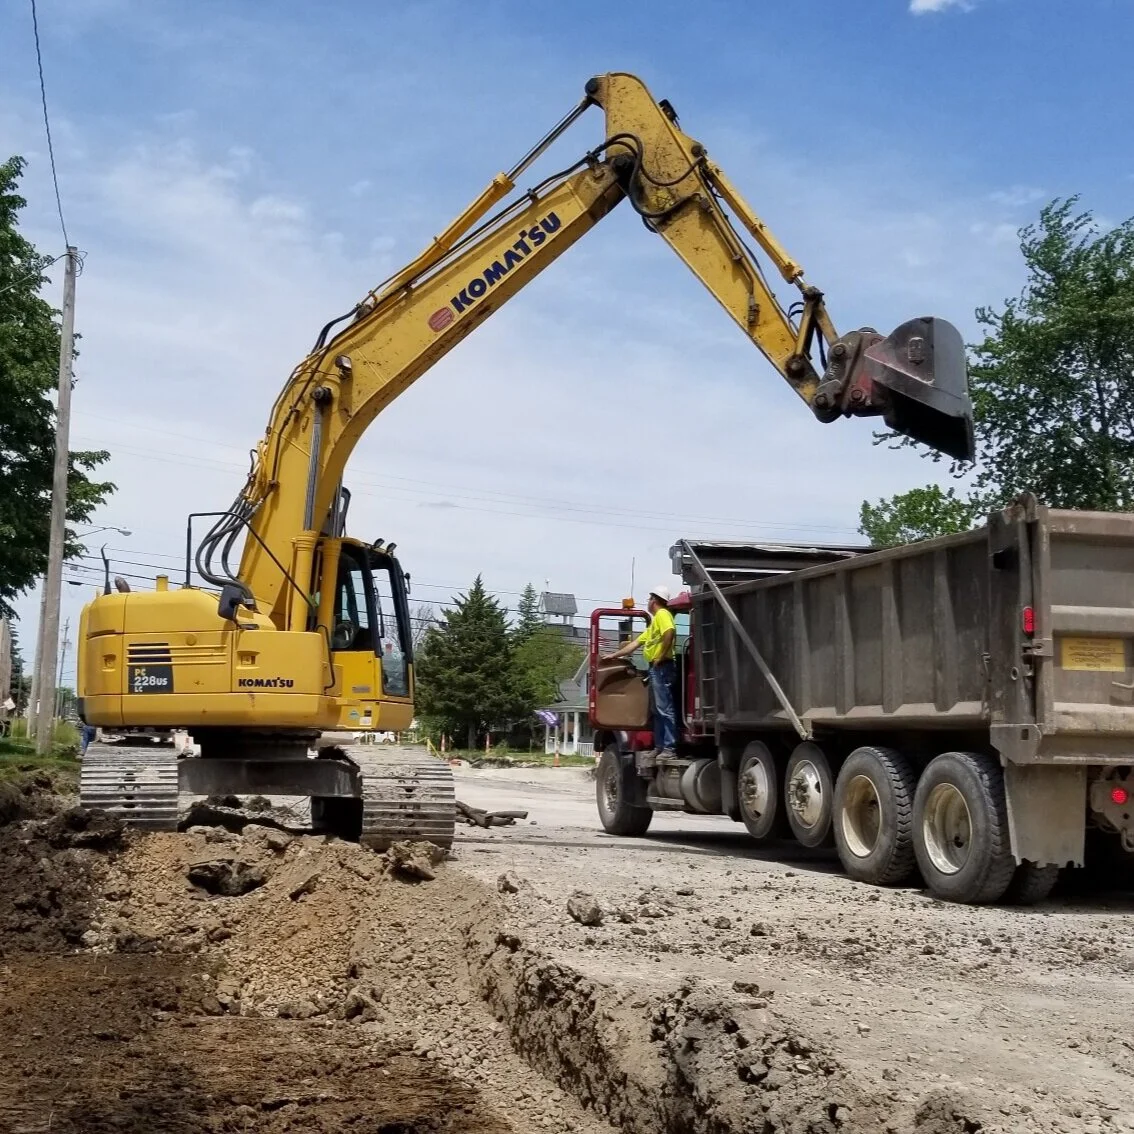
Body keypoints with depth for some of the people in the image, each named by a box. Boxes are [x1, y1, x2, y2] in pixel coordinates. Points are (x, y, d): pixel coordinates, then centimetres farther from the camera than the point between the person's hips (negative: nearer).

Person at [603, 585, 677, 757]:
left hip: (662, 667, -11)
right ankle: (659, 746, 15)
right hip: (655, 668, 11)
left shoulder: (662, 614, -6)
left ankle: (669, 747, -15)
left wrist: (661, 656, -21)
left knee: (665, 708, -13)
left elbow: (670, 633, -27)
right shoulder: (655, 621, 25)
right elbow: (636, 643, 30)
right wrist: (614, 655, 30)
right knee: (658, 710, 12)